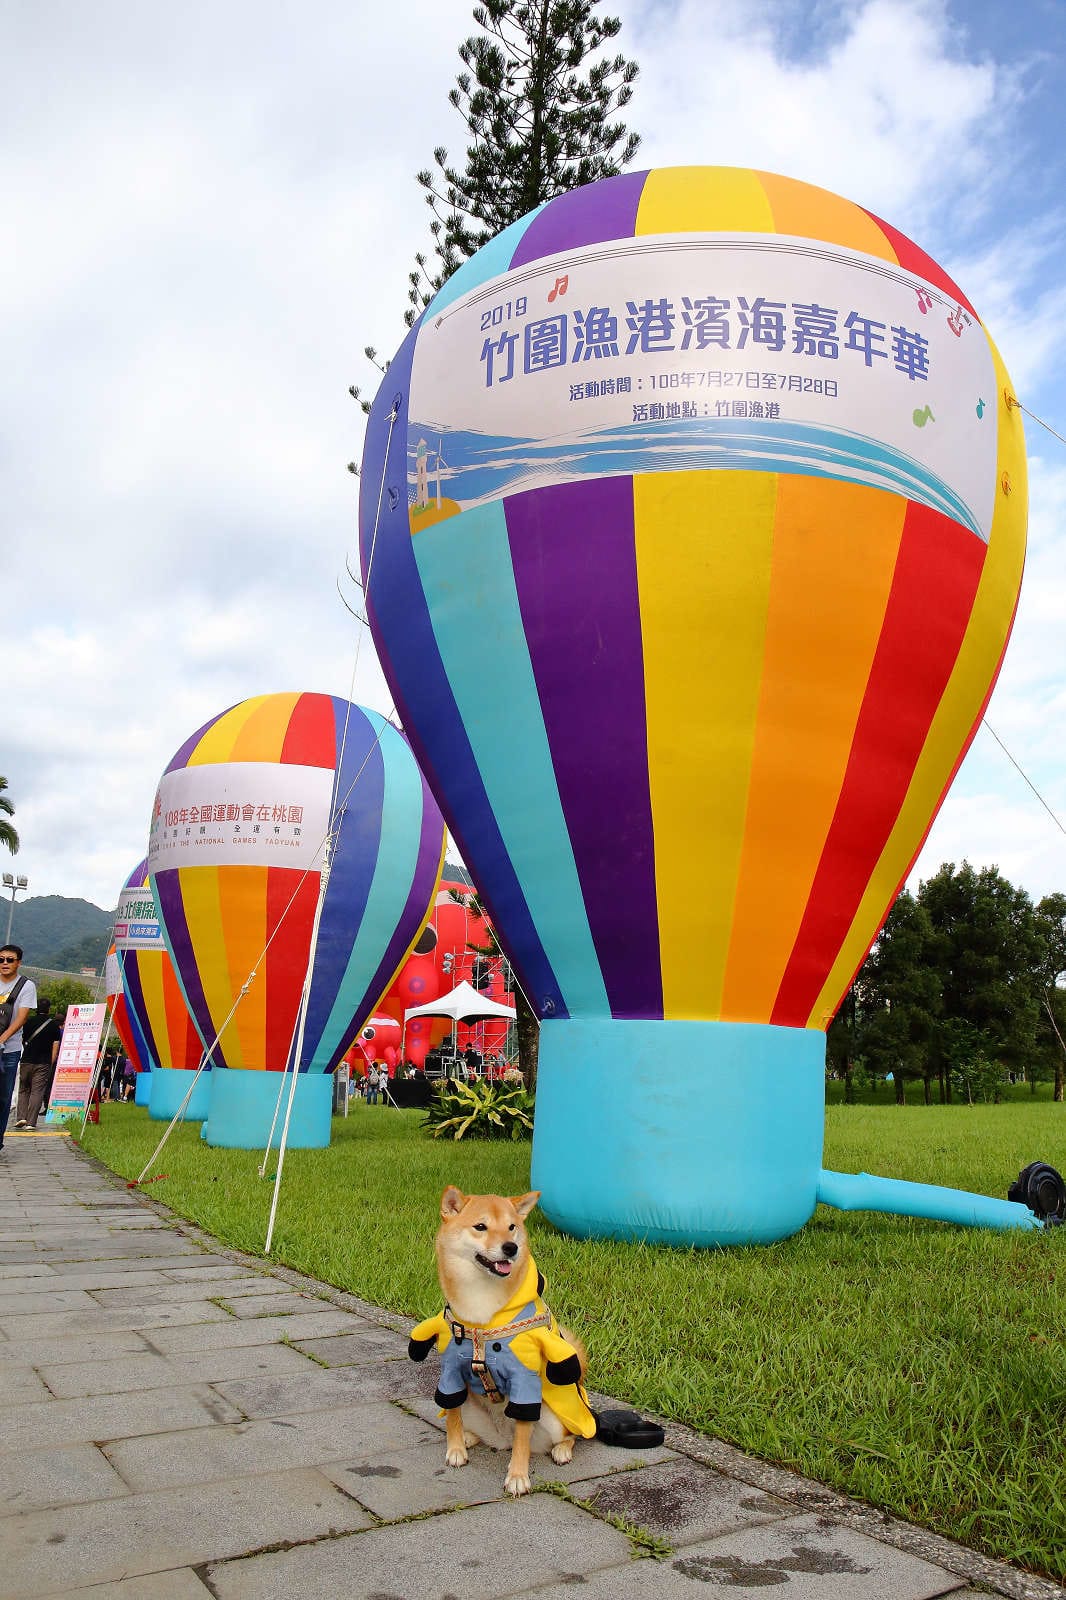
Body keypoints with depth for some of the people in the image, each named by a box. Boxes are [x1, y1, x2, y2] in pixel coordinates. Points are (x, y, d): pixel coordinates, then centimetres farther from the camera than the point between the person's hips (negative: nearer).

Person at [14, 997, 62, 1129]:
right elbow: (55, 1047, -3)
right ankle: (31, 1122, -8)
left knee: (23, 1090, 16)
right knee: (37, 1092, -1)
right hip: (43, 1063, -2)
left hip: (26, 1061, 2)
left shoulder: (29, 1022, 4)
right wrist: (51, 1064, 3)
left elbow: (23, 1042, 14)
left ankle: (22, 1117, 3)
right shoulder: (54, 1025, -1)